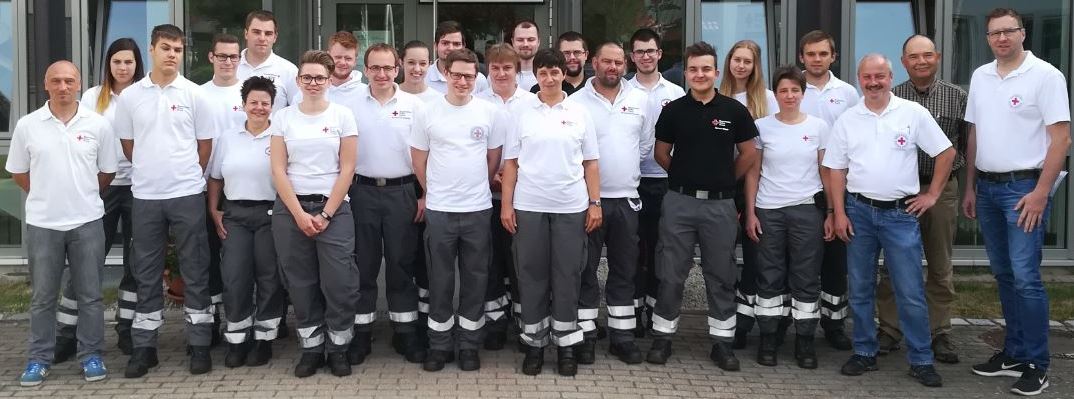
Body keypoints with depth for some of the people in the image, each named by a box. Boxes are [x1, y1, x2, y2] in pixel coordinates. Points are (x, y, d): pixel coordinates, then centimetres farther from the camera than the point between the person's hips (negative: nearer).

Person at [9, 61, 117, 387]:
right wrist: (46, 197, 11)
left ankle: (91, 355, 18)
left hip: (87, 222, 0)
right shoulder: (27, 125, 0)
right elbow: (18, 172, 10)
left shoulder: (99, 124, -1)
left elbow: (107, 172, 8)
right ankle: (39, 358, 21)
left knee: (89, 294, 7)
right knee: (42, 296, 9)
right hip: (42, 224, 1)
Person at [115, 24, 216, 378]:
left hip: (188, 194, -2)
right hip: (145, 196, 2)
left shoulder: (195, 95, 0)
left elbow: (205, 145, 6)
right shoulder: (130, 97, 4)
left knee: (195, 271, 3)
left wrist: (186, 177, 10)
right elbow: (128, 145, 12)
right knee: (146, 274, 8)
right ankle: (144, 348, 18)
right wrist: (152, 174, 14)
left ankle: (199, 346, 12)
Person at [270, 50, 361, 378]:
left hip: (333, 208, -1)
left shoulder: (342, 115, 2)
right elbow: (278, 171, 1)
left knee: (339, 282, -5)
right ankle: (311, 348, 18)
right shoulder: (283, 117, 6)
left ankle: (338, 348, 11)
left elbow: (347, 170, -1)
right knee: (301, 282, 6)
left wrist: (326, 214, -7)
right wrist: (299, 214, -8)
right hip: (290, 208, 2)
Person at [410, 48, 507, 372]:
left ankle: (468, 344, 21)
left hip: (478, 209, 0)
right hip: (438, 210, 0)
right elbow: (419, 160, 8)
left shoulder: (491, 112, 0)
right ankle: (439, 344, 20)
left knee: (475, 279, 8)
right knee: (440, 280, 8)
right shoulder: (426, 113, -1)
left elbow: (494, 158, 9)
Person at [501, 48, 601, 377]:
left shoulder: (580, 114, 6)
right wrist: (506, 205, -2)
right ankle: (534, 343, 17)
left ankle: (566, 345, 15)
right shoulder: (522, 114, 4)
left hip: (571, 208, 0)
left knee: (567, 276, 5)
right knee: (532, 276, 5)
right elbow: (511, 163, 4)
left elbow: (590, 163, 7)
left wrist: (595, 203, 1)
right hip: (529, 207, 0)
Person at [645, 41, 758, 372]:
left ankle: (722, 341, 18)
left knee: (721, 276, 7)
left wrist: (724, 180, 12)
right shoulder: (673, 110, 1)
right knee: (671, 275, 5)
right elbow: (661, 153, 10)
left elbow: (749, 154, 6)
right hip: (679, 202, 0)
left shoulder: (734, 110, 0)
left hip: (720, 204, 0)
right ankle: (663, 337, 17)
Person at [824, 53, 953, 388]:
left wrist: (932, 194, 1)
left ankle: (921, 360, 11)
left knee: (911, 292, -1)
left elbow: (946, 152, 4)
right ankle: (864, 353, 22)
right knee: (860, 290, 10)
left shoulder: (913, 113, -1)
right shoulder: (847, 120, 5)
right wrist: (839, 213, -1)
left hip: (901, 213, -2)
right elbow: (836, 169, 6)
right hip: (859, 212, 2)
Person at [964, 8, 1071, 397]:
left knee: (1025, 277, -8)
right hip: (987, 187, 6)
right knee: (1003, 274, 11)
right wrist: (970, 187, 13)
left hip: (1024, 187, -6)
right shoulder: (980, 77, 11)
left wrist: (1041, 192, -16)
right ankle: (1014, 353, 22)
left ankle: (1036, 365, 2)